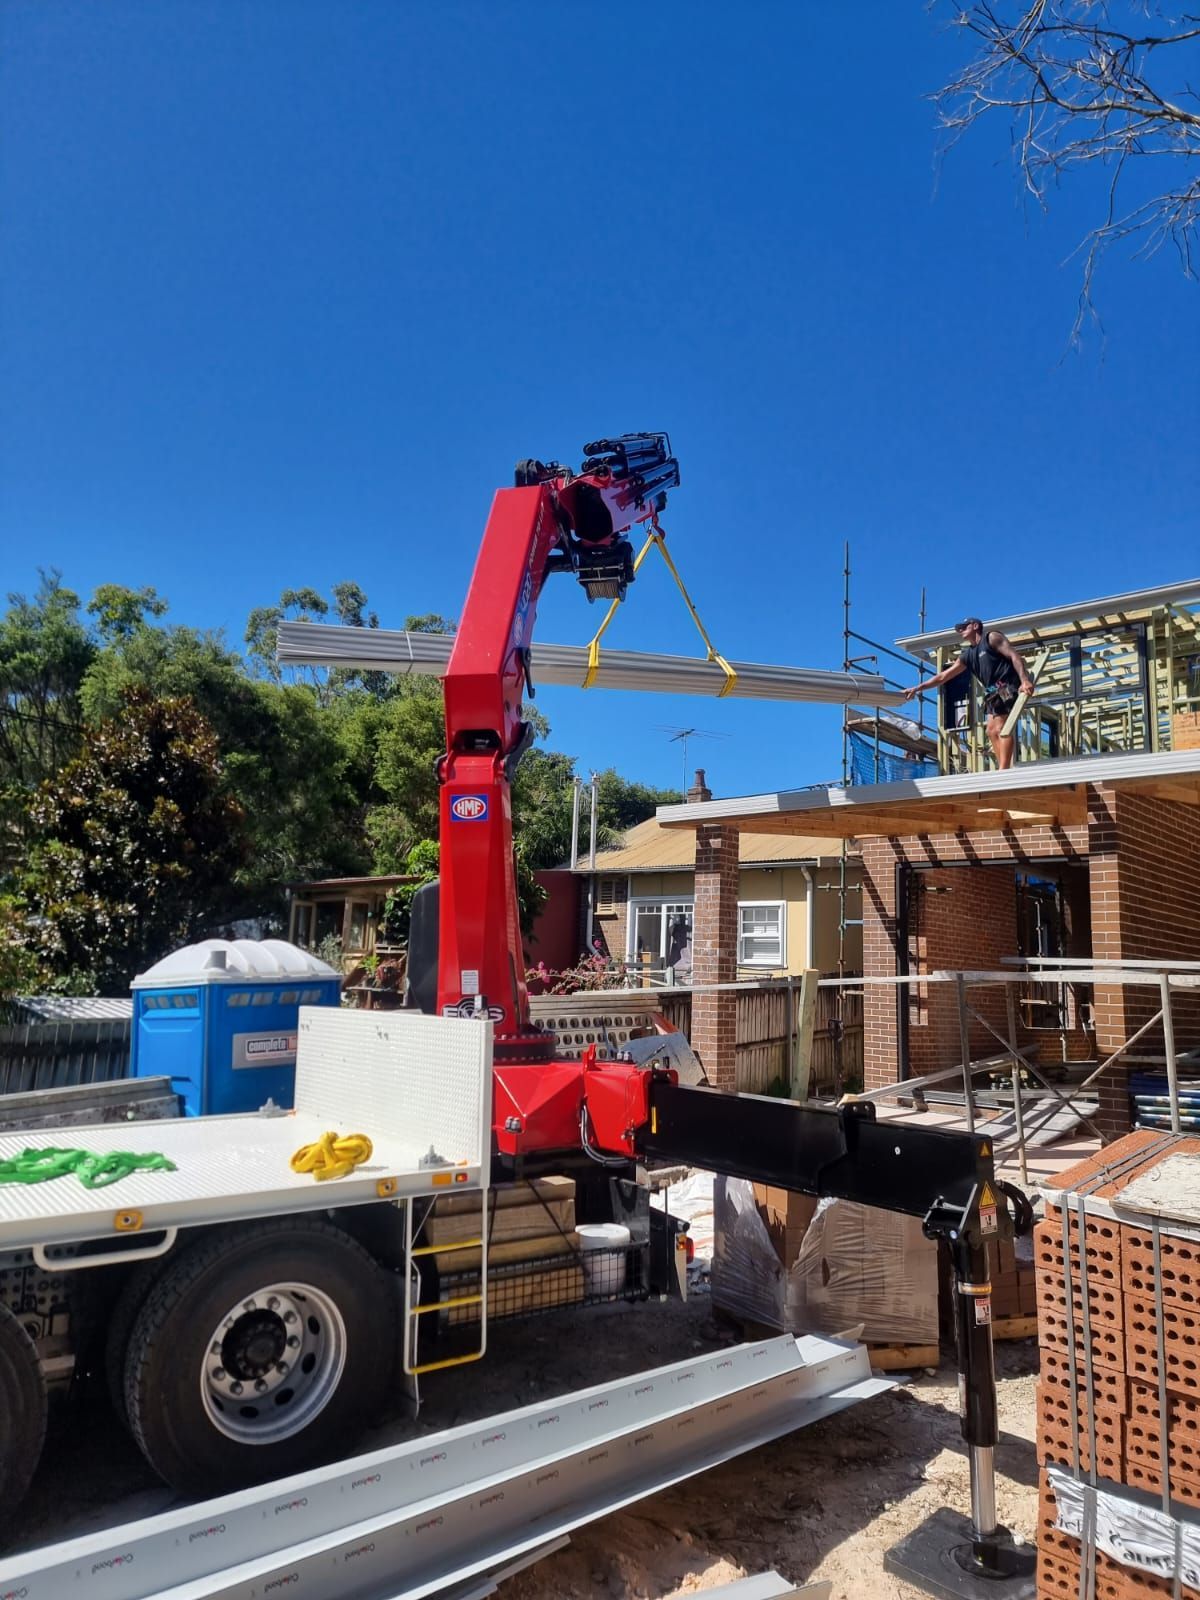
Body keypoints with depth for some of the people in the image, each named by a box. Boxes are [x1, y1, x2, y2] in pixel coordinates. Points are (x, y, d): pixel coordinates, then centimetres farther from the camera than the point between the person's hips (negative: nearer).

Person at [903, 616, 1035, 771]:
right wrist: (917, 688, 15)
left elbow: (1015, 655, -10)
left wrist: (1025, 680, -24)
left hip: (1008, 687, -9)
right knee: (992, 730, 2)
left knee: (1002, 729, -16)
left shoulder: (991, 637, 1)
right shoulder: (968, 655, 21)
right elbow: (943, 676, 21)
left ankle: (1003, 771, -22)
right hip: (995, 692, 9)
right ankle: (1004, 769, 0)